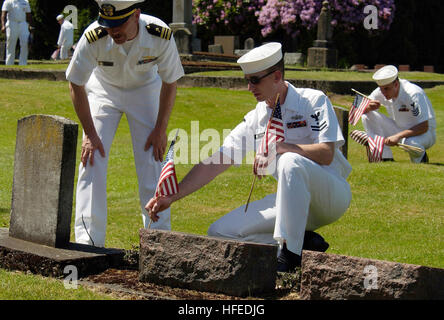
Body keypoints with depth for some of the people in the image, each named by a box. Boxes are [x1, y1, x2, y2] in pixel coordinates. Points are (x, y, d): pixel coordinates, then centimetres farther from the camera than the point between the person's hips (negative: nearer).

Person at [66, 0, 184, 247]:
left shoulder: (161, 35, -32)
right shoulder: (94, 37, -34)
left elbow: (170, 83, -13)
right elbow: (76, 85, -17)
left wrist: (160, 129, -11)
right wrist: (90, 133, -16)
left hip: (145, 90, 0)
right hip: (103, 89, 0)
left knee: (152, 162, -6)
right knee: (92, 161, -10)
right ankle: (89, 241, -6)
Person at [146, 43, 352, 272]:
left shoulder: (314, 101, -8)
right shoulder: (256, 118, 6)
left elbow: (326, 153, -21)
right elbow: (215, 164, 4)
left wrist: (278, 147, -30)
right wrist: (171, 197, -4)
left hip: (331, 195, -6)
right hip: (292, 201, 6)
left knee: (291, 161, -37)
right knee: (220, 232, -7)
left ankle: (289, 254, -32)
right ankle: (304, 245, -8)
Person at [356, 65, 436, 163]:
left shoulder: (414, 93, -28)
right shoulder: (381, 92, -10)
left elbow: (424, 127, -32)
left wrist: (398, 136, -41)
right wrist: (368, 107, -29)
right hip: (399, 129, 6)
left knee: (410, 143, -42)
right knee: (367, 116, -13)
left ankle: (421, 158, -4)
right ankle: (386, 158, -11)